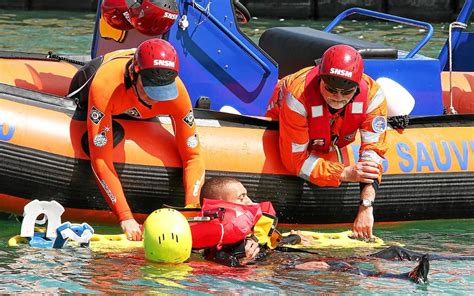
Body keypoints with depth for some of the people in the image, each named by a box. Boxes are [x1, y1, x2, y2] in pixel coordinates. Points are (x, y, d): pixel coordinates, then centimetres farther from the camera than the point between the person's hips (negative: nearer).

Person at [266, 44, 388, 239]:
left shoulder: (372, 95, -37)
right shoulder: (298, 95, -45)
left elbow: (373, 151, -40)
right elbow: (295, 160, -39)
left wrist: (366, 208, -51)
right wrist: (344, 173, -46)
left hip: (333, 140, 2)